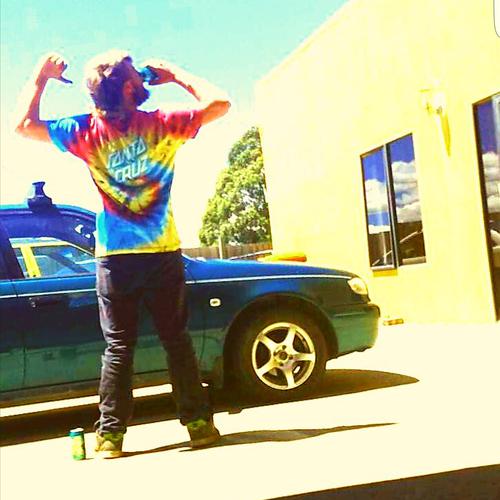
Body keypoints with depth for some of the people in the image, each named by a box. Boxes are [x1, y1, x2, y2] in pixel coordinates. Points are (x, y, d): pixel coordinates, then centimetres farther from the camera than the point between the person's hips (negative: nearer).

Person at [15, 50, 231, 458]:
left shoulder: (87, 132, -4)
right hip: (162, 256, -1)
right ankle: (199, 423, 15)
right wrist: (178, 76, 6)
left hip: (114, 259, 1)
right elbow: (218, 104, -1)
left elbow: (24, 125, 3)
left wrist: (41, 77, 11)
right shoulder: (162, 125, -7)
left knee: (118, 347, 7)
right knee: (177, 340, 9)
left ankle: (110, 435, 8)